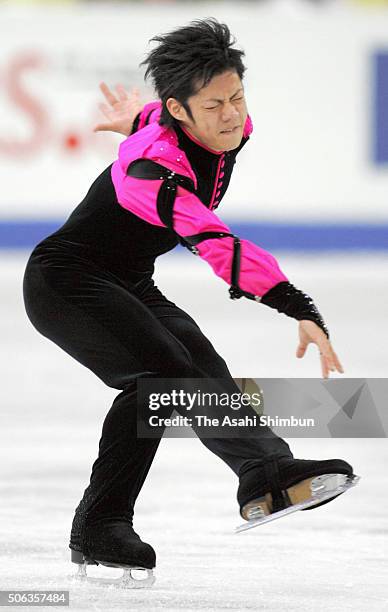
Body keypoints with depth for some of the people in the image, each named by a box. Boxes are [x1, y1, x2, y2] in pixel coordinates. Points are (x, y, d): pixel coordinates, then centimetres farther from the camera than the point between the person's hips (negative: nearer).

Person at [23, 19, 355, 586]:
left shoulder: (231, 131, -7)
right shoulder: (151, 170, -35)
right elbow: (217, 246, -48)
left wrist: (139, 119, 42)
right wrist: (302, 310, -58)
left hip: (128, 286, 8)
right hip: (64, 281, -8)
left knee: (203, 369, -18)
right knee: (161, 370, -28)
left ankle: (266, 472, -41)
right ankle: (99, 527, -27)